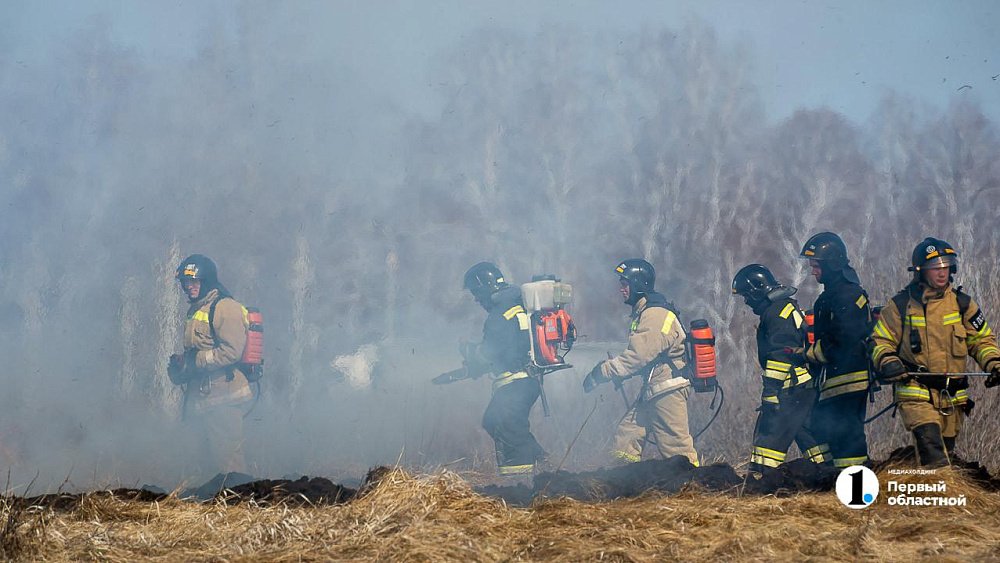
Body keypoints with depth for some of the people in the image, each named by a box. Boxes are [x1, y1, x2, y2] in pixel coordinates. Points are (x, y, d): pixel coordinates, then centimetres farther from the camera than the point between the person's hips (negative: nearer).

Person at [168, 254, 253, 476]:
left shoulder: (225, 307, -10)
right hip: (202, 398, 10)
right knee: (209, 460, 12)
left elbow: (232, 351, -21)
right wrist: (180, 363, 5)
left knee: (226, 456, -10)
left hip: (224, 398, -10)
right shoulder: (195, 311, 20)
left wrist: (194, 362, -19)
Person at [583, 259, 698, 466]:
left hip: (668, 392, -10)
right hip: (651, 391, 11)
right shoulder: (642, 313, 16)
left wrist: (603, 372, -17)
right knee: (626, 435, 11)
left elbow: (638, 355, -23)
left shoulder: (655, 315, -17)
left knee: (676, 447, -8)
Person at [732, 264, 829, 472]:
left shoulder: (776, 312, -12)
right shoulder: (789, 306, 21)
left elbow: (781, 354, -20)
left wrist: (771, 392, -22)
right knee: (808, 435, 13)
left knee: (770, 434, -11)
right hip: (808, 385, 10)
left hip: (793, 388, -10)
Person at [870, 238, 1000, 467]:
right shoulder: (901, 305, -1)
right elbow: (880, 341, 4)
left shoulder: (962, 304, 7)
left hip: (952, 396, 4)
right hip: (915, 393, -4)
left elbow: (982, 339, 14)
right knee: (930, 441, -24)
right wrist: (887, 362, -16)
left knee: (945, 448, 11)